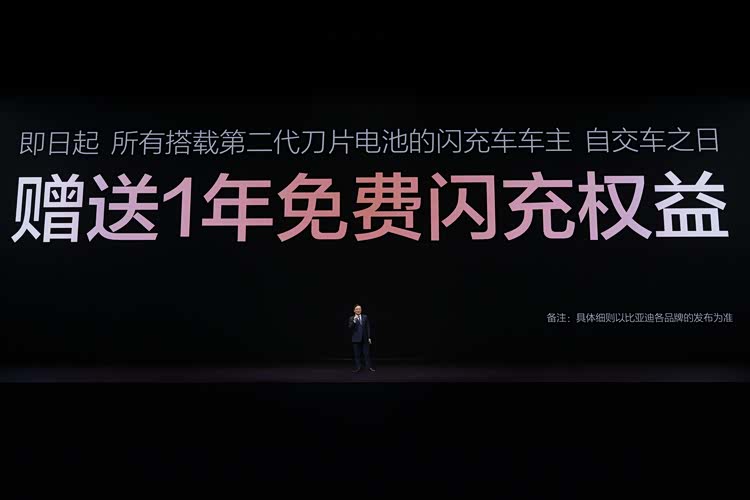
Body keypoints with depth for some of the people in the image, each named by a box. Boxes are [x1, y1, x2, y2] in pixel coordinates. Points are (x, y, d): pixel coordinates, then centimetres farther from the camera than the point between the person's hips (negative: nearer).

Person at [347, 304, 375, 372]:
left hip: (365, 338, 1)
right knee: (357, 354, 3)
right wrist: (354, 321, -21)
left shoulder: (365, 317, 7)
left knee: (367, 353, 4)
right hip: (356, 339, -1)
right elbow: (350, 328, -9)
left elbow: (368, 328, 7)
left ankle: (369, 366, 10)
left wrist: (369, 337, 2)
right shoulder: (351, 318, 2)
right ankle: (357, 367, 11)